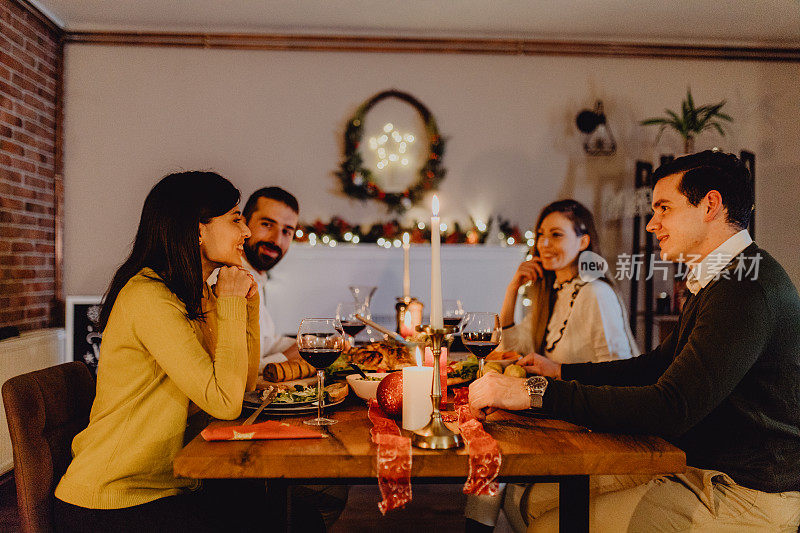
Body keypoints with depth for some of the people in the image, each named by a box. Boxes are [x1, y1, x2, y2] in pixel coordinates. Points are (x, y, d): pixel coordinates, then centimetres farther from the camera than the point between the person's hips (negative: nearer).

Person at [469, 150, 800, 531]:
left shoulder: (748, 289, -22)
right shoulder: (718, 281, 13)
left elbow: (670, 408, -30)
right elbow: (656, 365, 20)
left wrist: (536, 393, -29)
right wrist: (560, 371, 12)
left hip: (747, 499, -10)